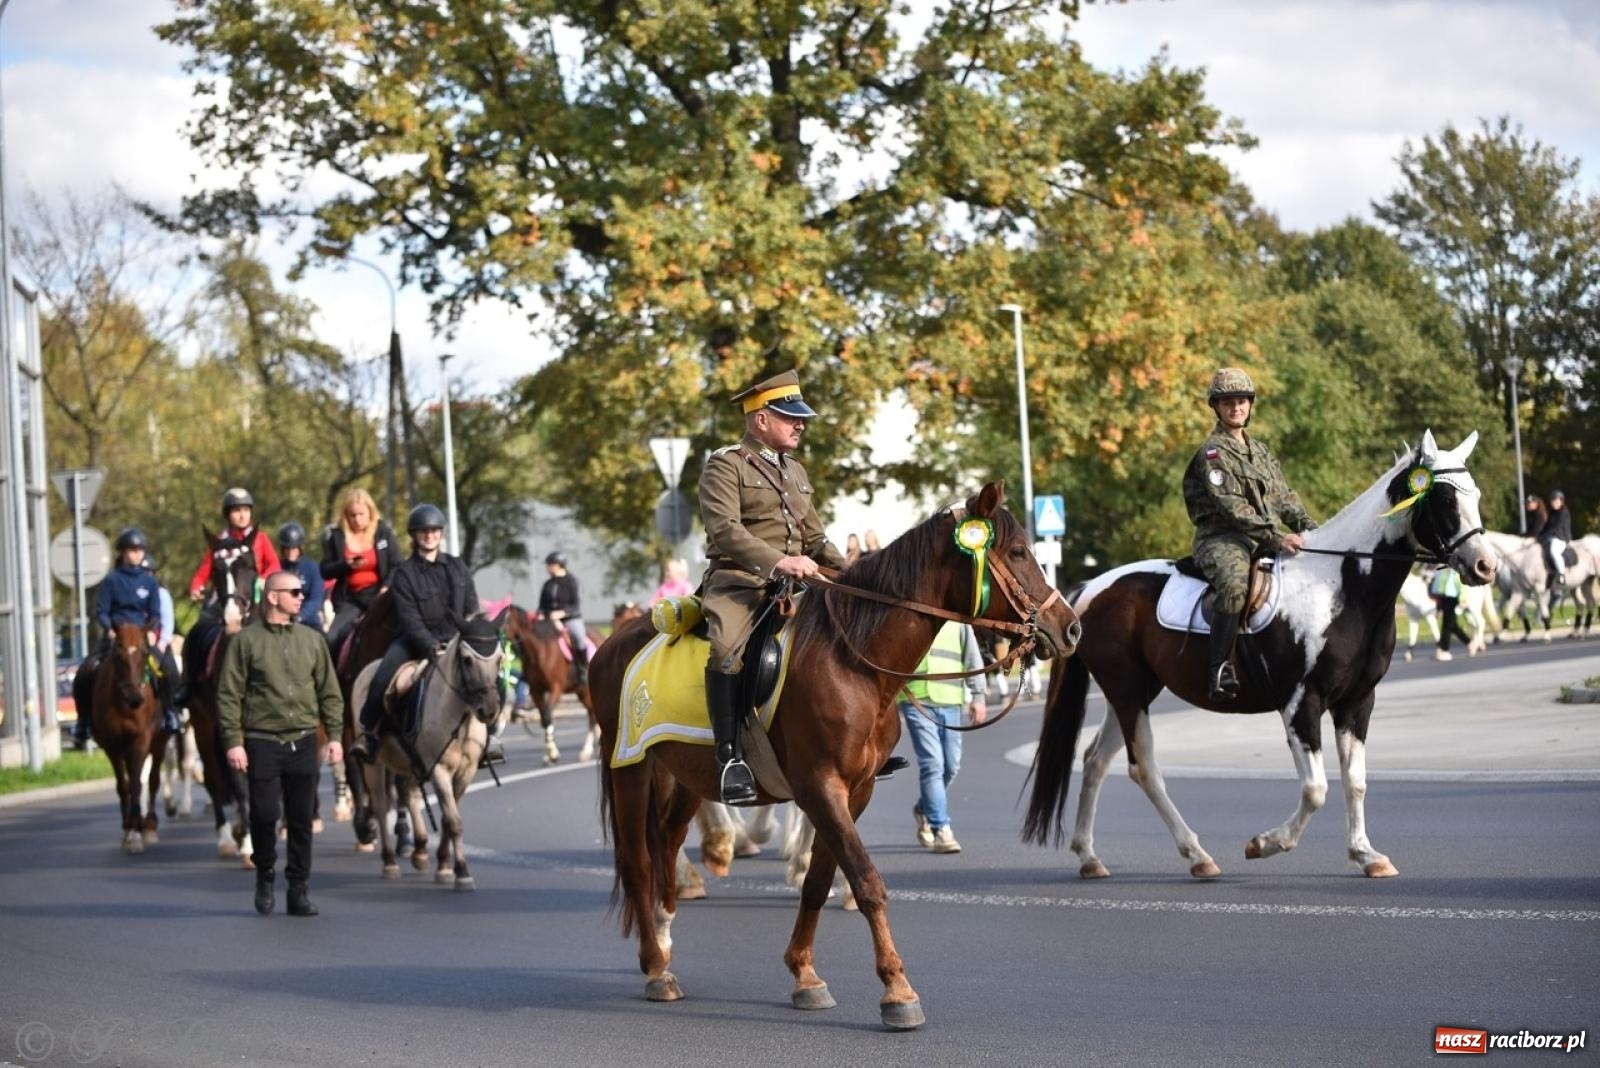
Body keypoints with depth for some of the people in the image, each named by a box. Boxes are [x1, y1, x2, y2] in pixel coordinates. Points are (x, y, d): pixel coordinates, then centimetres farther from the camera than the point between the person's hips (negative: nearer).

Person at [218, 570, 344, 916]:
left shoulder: (312, 640, 11)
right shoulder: (246, 641, -1)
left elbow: (329, 693, 14)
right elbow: (228, 696, -3)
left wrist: (334, 735, 5)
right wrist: (233, 741, -10)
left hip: (303, 743, 3)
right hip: (262, 743, -3)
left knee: (301, 819, 4)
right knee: (264, 813, -9)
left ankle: (298, 891, 11)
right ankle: (265, 875, 15)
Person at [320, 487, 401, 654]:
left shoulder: (384, 532, 3)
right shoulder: (335, 536, 5)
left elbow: (397, 566, 2)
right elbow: (325, 571, 6)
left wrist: (387, 587, -15)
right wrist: (346, 565, -14)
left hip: (377, 594, -2)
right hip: (349, 598, 2)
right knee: (332, 640, -11)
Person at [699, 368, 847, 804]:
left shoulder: (796, 472, 22)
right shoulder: (726, 465, -3)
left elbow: (816, 539, 27)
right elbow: (724, 529, -18)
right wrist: (777, 562, -30)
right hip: (737, 582, -8)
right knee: (727, 649, -35)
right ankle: (730, 758, -33)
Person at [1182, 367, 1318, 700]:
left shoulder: (1260, 450, 21)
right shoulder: (1213, 453, -4)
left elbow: (1283, 497, 20)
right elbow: (1231, 506, -15)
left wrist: (1309, 528, 3)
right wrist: (1274, 536, -22)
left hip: (1266, 539, 8)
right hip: (1222, 538, -8)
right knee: (1235, 584, -38)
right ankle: (1221, 669, -37)